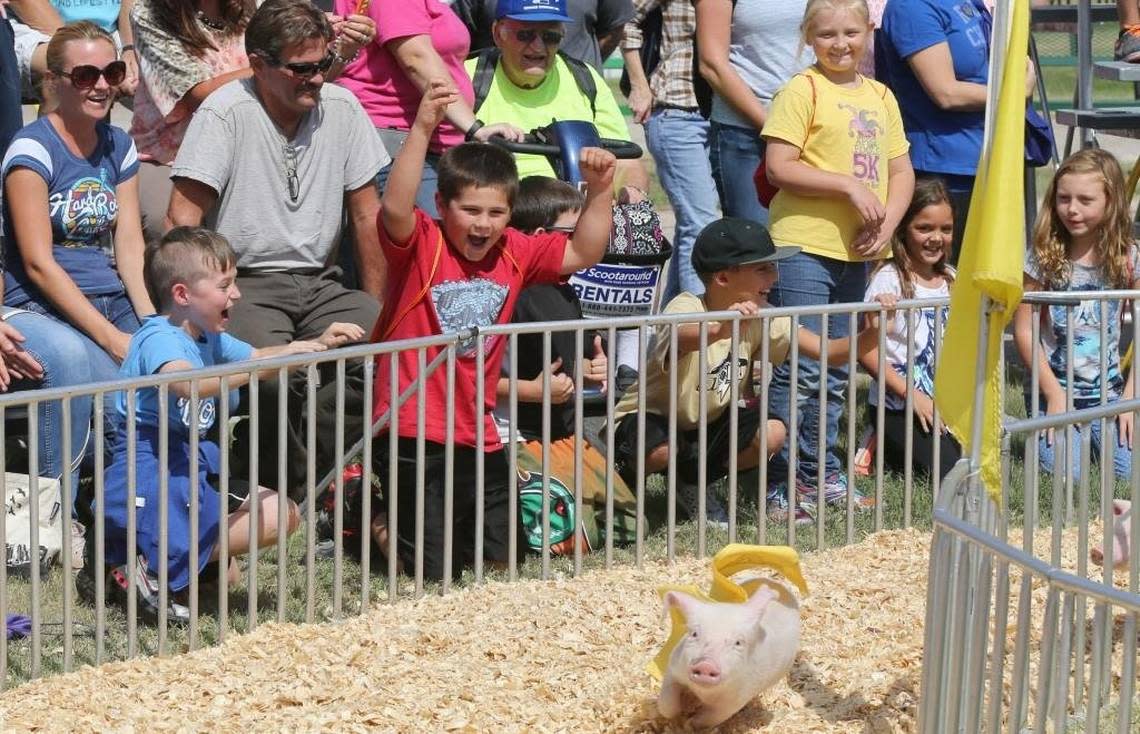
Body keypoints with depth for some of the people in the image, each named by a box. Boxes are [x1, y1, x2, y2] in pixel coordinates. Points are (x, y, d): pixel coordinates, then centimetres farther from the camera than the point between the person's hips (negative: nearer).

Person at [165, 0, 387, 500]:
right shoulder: (226, 113, -7)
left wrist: (376, 310, 9)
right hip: (244, 284, -4)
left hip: (319, 284, 5)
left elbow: (366, 215, 13)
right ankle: (289, 494, -9)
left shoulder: (341, 108, 6)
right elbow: (183, 218, -10)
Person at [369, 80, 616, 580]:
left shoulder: (515, 253, 6)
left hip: (479, 437, 6)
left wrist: (598, 192, -4)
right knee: (434, 570, -1)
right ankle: (381, 522, 29)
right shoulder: (420, 244, -12)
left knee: (501, 557, 15)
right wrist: (421, 131, -41)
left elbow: (583, 253, 11)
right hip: (415, 435, -6)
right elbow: (395, 208, -32)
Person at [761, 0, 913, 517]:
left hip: (855, 251, 7)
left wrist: (887, 223, -3)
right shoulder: (802, 91, -7)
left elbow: (901, 172, 15)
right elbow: (779, 167, -14)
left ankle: (821, 475, 24)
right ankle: (782, 481, -5)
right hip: (804, 246, -7)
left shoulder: (880, 97, 13)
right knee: (801, 371, -9)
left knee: (835, 374, 14)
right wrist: (850, 186, -18)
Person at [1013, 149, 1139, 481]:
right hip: (1056, 387, -2)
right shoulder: (1043, 258, -8)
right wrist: (1054, 394, -10)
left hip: (1108, 391, 2)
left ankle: (1094, 437, 15)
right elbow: (1024, 332, -6)